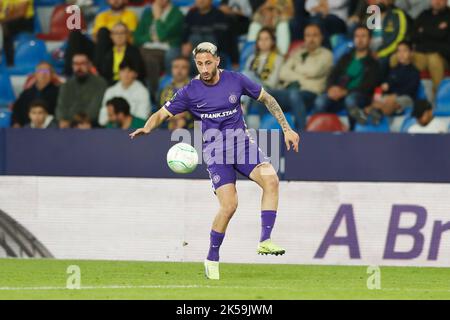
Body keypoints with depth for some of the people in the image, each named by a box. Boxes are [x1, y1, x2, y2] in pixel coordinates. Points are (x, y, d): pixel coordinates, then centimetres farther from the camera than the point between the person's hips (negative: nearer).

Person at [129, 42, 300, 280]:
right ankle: (212, 259, 2)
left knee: (271, 179, -26)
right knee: (229, 205, -18)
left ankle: (265, 241, -21)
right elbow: (163, 113, -1)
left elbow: (267, 99, 12)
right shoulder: (190, 91, -5)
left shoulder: (235, 80, -1)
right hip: (215, 151, -2)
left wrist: (286, 129, 10)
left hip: (241, 142, 2)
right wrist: (147, 128, -24)